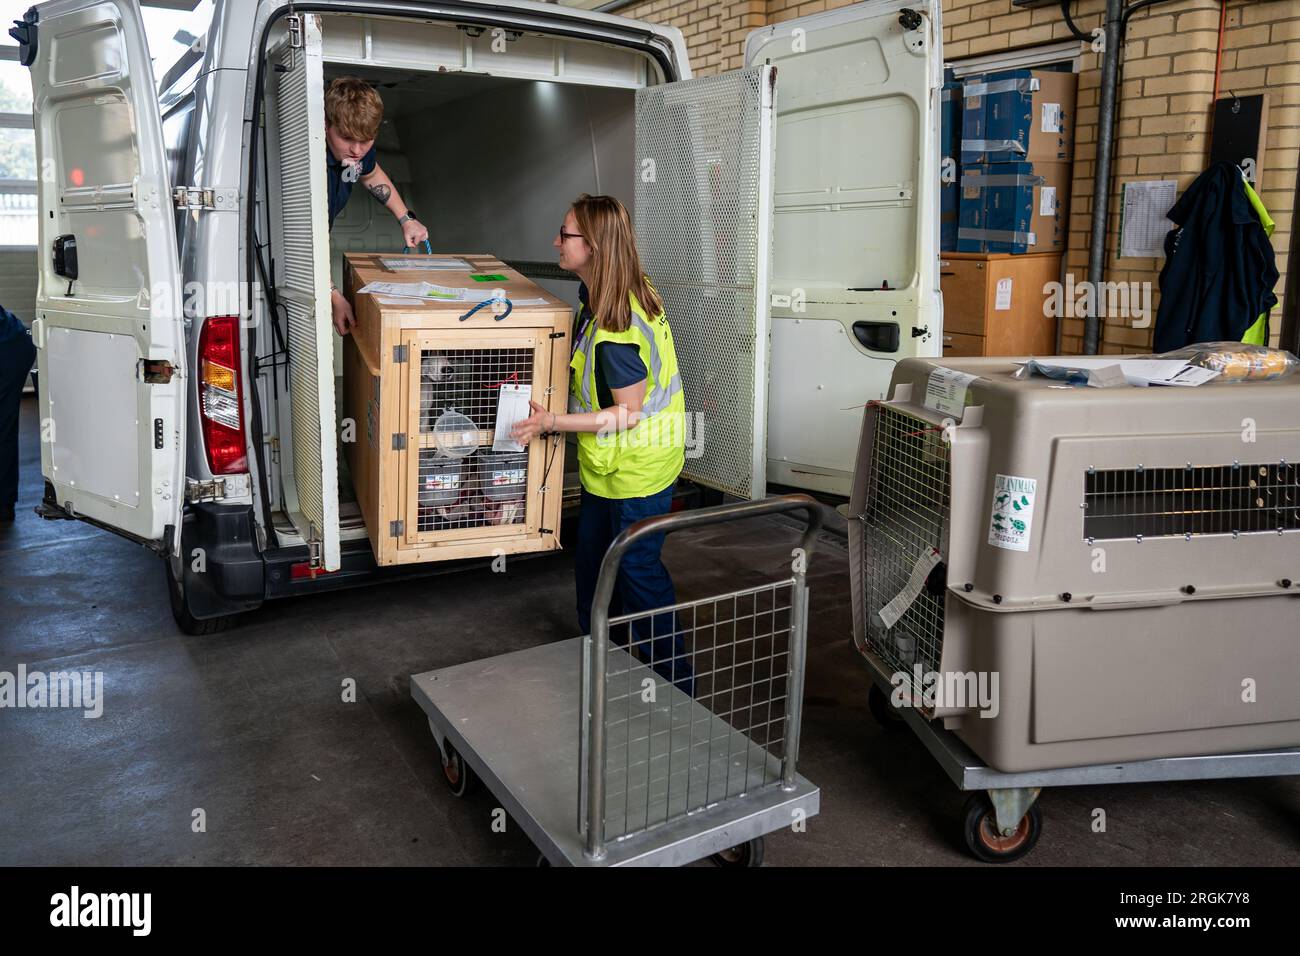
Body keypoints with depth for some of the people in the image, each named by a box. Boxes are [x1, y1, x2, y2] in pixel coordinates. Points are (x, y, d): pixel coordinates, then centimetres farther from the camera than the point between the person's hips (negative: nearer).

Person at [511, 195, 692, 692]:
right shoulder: (597, 295, 0)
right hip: (608, 464, 10)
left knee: (638, 569, 5)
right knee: (592, 558, 20)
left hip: (637, 466, -10)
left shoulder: (616, 330, -30)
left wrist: (552, 421, -24)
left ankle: (674, 682, 23)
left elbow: (628, 414, -24)